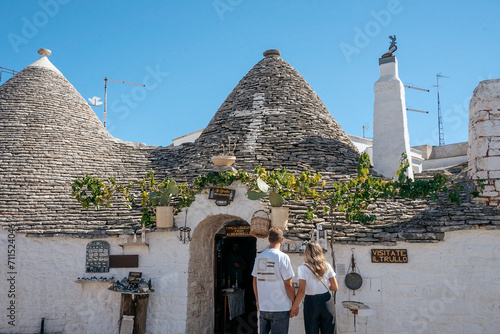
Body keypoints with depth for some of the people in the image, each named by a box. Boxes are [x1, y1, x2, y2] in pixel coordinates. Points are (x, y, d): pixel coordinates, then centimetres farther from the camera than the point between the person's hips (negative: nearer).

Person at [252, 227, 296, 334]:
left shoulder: (259, 257, 4)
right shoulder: (282, 257, -12)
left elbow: (255, 282, 11)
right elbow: (289, 284, -12)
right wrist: (295, 303, 0)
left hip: (263, 306, 5)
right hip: (280, 308, -5)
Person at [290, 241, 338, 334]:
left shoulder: (303, 269, -11)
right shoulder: (327, 266, -2)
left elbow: (301, 292, -14)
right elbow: (335, 287, 1)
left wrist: (294, 308, -6)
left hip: (311, 302, -2)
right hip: (326, 301, 2)